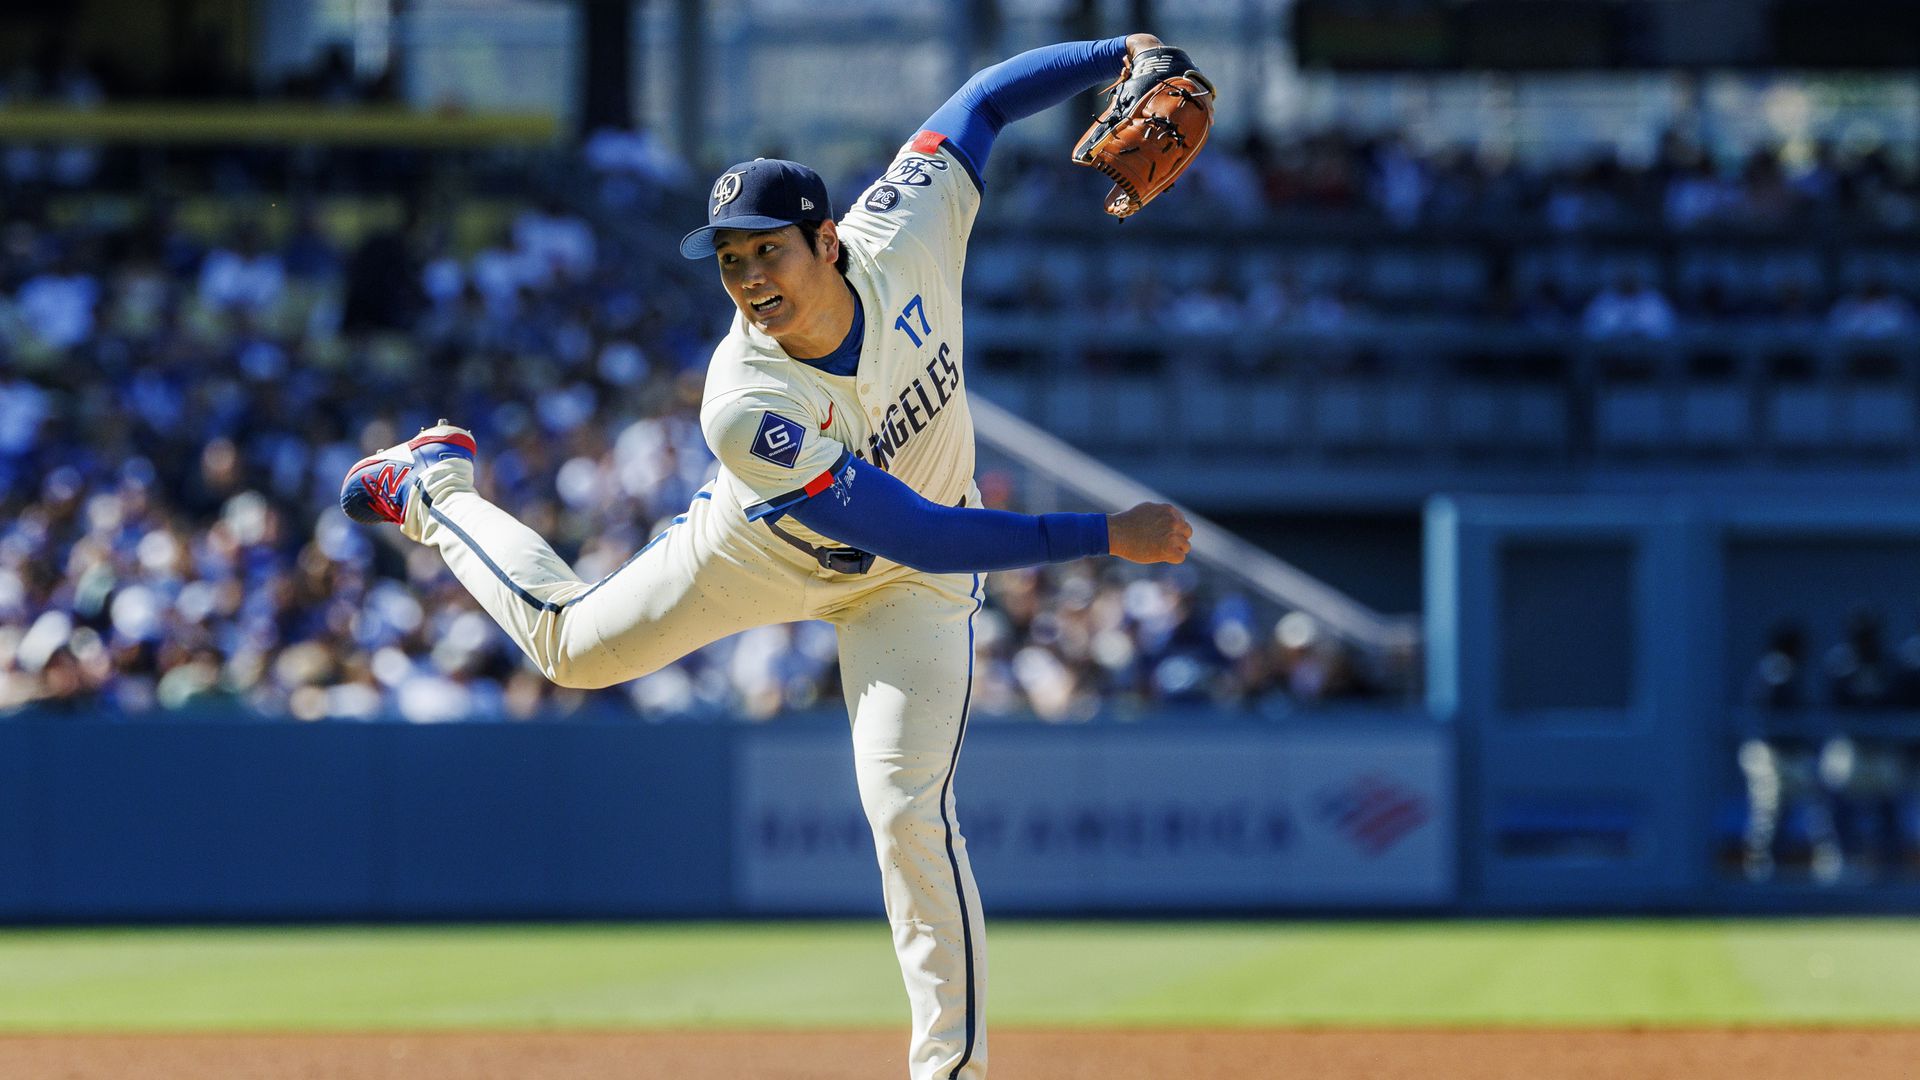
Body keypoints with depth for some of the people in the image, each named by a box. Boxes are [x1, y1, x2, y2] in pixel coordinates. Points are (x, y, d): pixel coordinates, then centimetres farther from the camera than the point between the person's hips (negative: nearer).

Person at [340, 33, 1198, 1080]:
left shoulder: (898, 239, -33)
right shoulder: (745, 404, -42)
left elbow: (980, 102, -16)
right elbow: (910, 533, -43)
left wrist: (1120, 54, -27)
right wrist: (1107, 537, -44)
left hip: (908, 595, 1)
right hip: (765, 550, -1)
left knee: (908, 811, -13)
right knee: (569, 642, 20)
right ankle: (436, 486, 46)